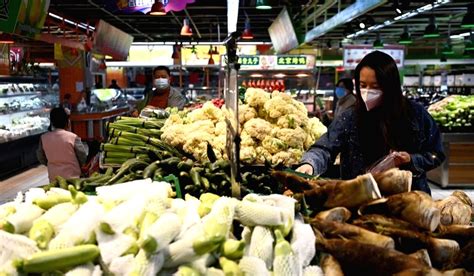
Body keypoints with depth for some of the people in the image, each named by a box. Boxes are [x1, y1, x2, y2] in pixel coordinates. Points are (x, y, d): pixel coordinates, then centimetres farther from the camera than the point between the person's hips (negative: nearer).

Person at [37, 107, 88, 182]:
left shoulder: (44, 138, -5)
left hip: (54, 178, 3)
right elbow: (83, 158, -7)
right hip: (72, 177, -3)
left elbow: (41, 159, 6)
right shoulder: (72, 137, -14)